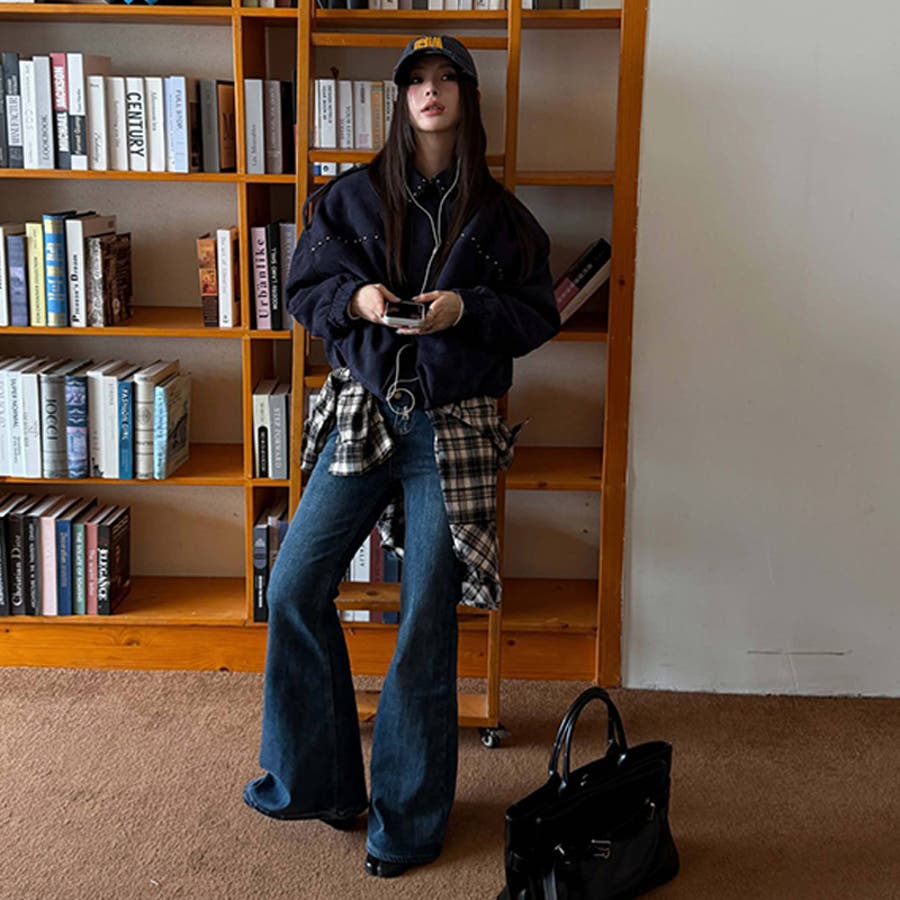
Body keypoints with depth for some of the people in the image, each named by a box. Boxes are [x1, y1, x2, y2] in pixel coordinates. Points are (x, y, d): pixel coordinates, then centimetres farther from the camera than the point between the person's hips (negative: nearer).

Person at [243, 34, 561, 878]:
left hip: (452, 427, -2)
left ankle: (409, 817, 18)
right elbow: (304, 290, 7)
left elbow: (538, 316, 3)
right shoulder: (351, 197, 7)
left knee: (427, 619, 1)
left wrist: (465, 309, -15)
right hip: (363, 412, 2)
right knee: (295, 591, -2)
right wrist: (355, 297, -14)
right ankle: (313, 779, 19)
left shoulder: (499, 215, 4)